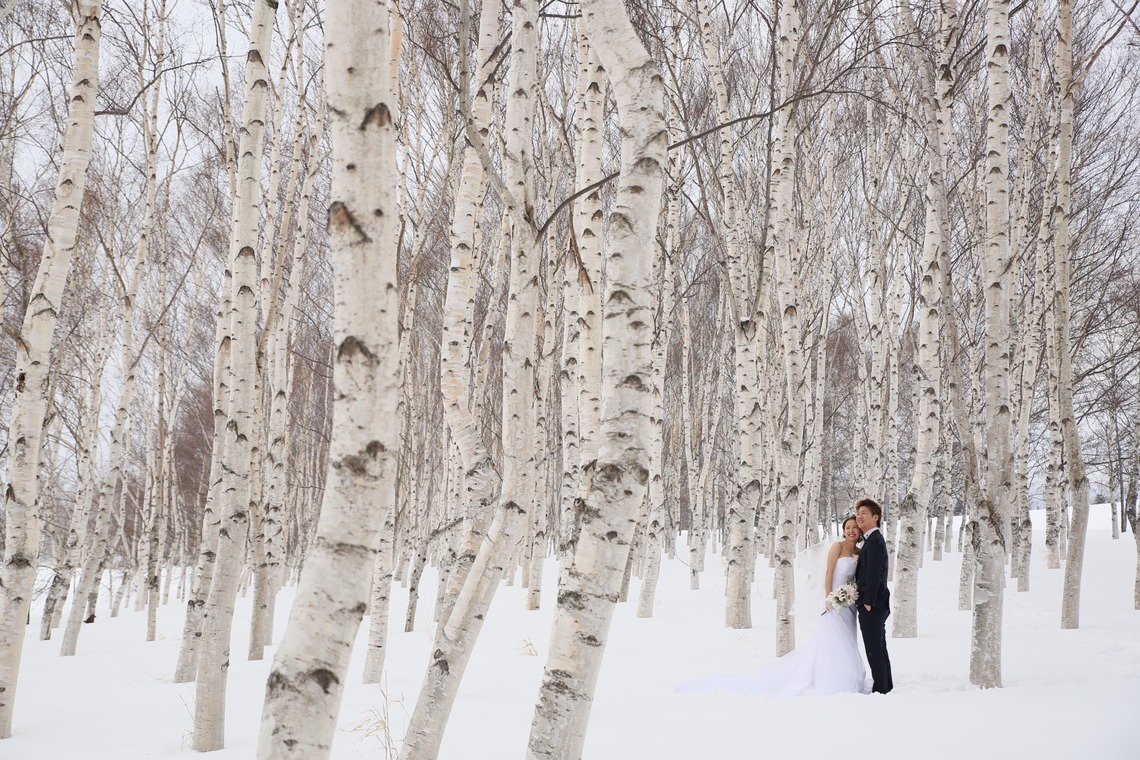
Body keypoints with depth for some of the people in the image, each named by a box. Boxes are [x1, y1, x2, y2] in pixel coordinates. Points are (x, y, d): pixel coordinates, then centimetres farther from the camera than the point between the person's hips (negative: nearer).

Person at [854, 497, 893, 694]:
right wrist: (868, 602, 17)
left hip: (872, 606, -10)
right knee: (879, 649, 16)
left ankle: (880, 689, -4)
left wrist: (868, 602, -19)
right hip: (877, 605, 10)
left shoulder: (874, 541, -14)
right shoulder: (873, 540, 17)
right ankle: (886, 687, 23)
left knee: (874, 650, -7)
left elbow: (873, 574, -20)